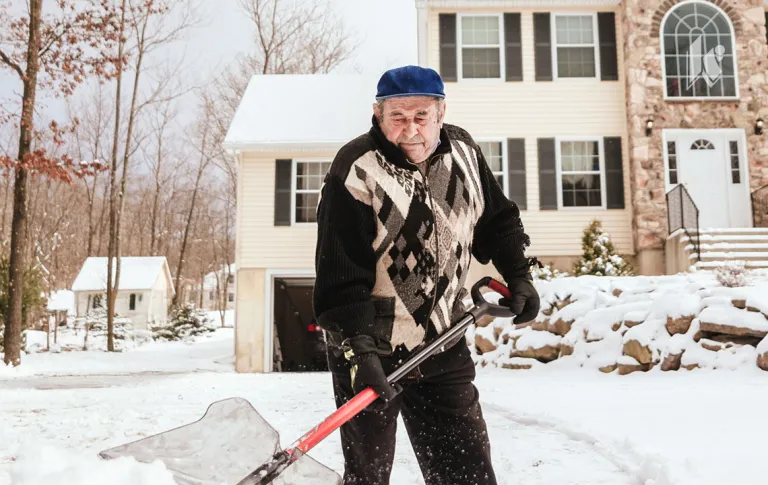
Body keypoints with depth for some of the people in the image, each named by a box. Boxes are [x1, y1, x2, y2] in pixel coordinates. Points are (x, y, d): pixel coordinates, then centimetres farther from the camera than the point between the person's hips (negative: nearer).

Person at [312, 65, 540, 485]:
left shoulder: (463, 151, -1)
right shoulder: (356, 172, -19)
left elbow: (498, 220, 16)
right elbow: (340, 276, -22)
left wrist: (517, 274, 6)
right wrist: (359, 351, -27)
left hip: (443, 344, 5)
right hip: (371, 351, -4)